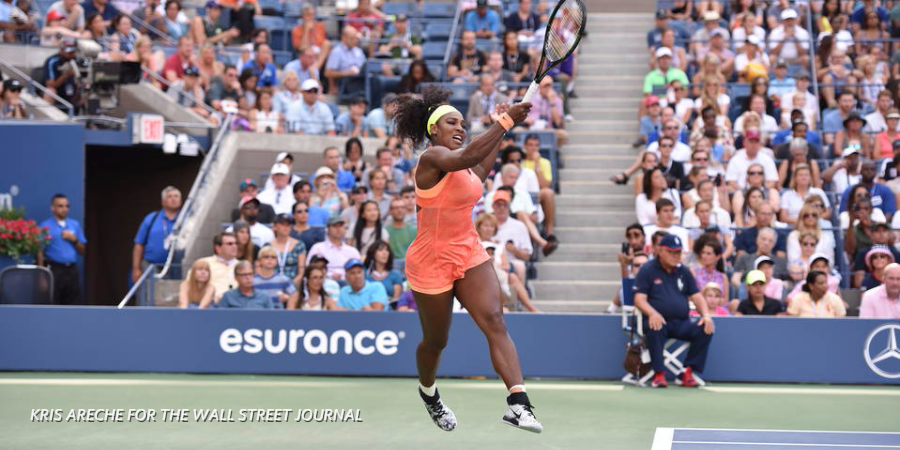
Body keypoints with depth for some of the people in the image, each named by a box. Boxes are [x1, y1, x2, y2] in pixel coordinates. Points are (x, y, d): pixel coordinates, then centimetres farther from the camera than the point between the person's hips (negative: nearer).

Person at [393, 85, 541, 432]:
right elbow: (467, 157, -40)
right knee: (436, 341, 10)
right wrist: (505, 121, -44)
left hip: (470, 256, 6)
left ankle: (518, 404, -30)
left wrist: (501, 130, 27)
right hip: (431, 264, -6)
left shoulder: (457, 160, 8)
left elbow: (479, 172, 33)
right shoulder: (432, 158, -18)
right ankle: (428, 392, 43)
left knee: (495, 322, -17)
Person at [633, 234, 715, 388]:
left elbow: (696, 297, 15)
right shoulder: (647, 270, 3)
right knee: (654, 329, -39)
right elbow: (639, 299, -6)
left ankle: (688, 372, -16)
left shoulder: (683, 271, 17)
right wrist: (652, 313, -28)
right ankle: (659, 374, -32)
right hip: (659, 321, -4)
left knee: (705, 330, -22)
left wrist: (706, 315, -6)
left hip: (682, 323, 4)